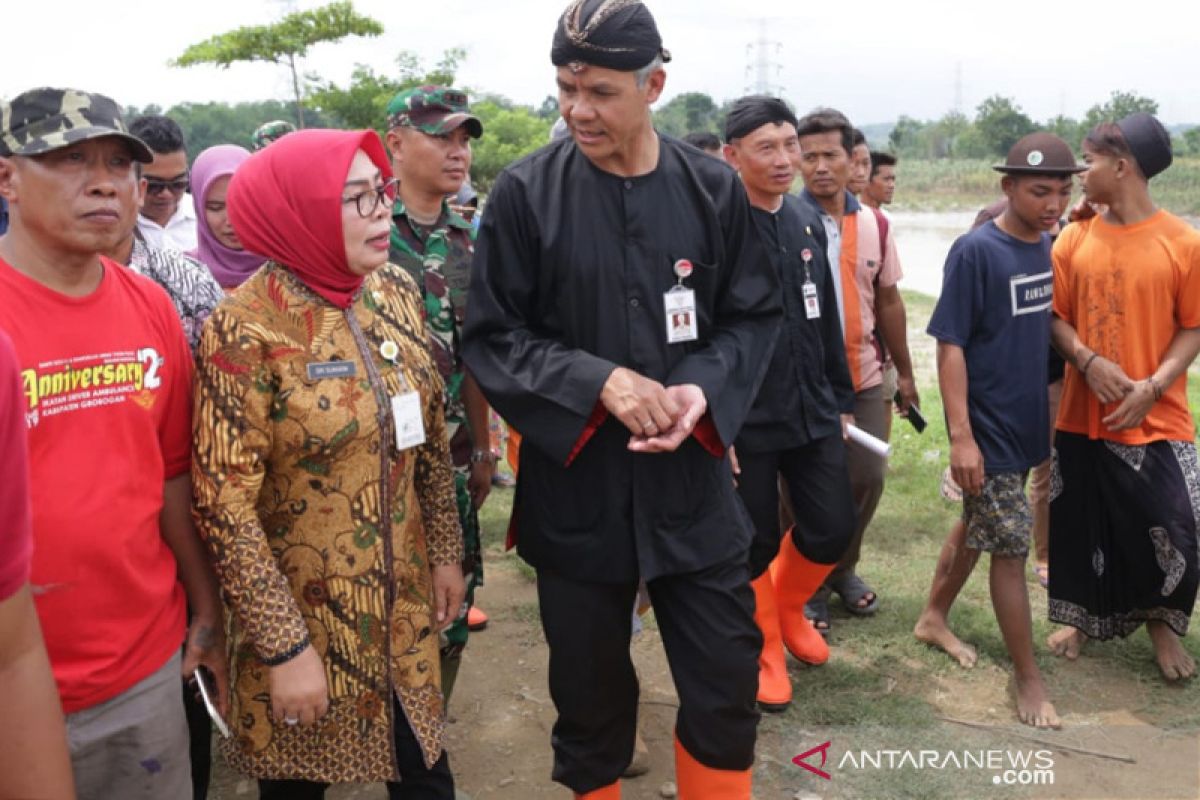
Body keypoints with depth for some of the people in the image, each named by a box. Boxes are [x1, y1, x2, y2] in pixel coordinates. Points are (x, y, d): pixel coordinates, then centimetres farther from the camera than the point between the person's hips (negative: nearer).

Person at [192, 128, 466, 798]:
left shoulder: (395, 291, -1)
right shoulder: (248, 327, -20)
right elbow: (225, 504, -18)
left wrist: (445, 550, 10)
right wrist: (284, 646, -16)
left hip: (405, 597, 5)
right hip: (304, 609, -5)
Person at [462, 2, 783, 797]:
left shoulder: (715, 188, -1)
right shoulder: (526, 193, -8)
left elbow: (755, 316, 5)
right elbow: (491, 338, -5)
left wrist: (705, 388, -14)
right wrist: (600, 382, -19)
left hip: (693, 481, 2)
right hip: (575, 486, -1)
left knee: (727, 685, 12)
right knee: (590, 694, 16)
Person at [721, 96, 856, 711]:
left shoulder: (808, 222, 8)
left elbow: (827, 321, 15)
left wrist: (841, 399, 17)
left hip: (812, 413, 6)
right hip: (745, 423, -6)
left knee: (833, 529, 10)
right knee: (755, 547, 8)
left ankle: (787, 605, 40)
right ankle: (766, 653, 31)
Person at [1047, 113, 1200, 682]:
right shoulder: (1074, 239, 1)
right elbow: (1054, 316, 3)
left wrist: (1153, 387, -16)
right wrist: (1088, 362, -14)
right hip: (1083, 415, 2)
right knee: (1082, 524, 11)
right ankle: (1085, 618, 33)